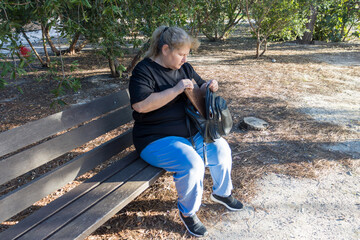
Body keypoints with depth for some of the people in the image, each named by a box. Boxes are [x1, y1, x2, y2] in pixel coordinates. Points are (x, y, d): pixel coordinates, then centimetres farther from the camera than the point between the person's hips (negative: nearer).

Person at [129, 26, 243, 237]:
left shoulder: (184, 67, 9)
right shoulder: (144, 70, -13)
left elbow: (200, 88, 23)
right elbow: (141, 105, -28)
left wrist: (210, 87, -2)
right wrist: (176, 90, -29)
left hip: (190, 132, 8)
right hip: (157, 139, -7)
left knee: (221, 148, -1)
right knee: (192, 164, -28)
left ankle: (222, 192, 27)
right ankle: (187, 212, 0)